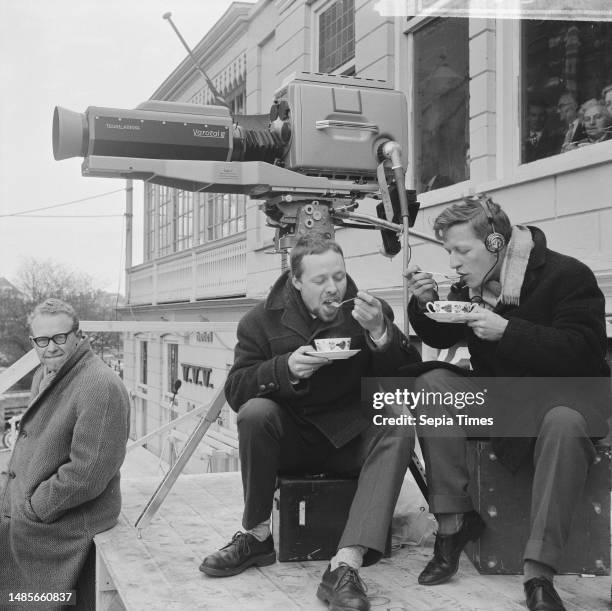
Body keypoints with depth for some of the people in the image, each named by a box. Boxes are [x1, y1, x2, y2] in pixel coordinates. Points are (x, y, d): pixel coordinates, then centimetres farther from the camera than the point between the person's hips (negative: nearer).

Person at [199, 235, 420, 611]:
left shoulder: (370, 310, -1)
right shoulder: (263, 320, -3)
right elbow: (235, 391, -7)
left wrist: (380, 333, -24)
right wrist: (286, 368, -25)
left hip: (351, 439, 1)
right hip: (291, 440, 0)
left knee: (398, 429, -28)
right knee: (255, 413, -29)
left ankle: (346, 565, -37)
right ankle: (257, 537, -12)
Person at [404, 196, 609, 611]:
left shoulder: (567, 275, -16)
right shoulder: (471, 283, 3)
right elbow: (441, 339, 12)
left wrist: (507, 331, -31)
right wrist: (426, 303, -9)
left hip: (569, 395, -5)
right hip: (497, 398, 6)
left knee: (565, 422, -40)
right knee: (431, 384, -19)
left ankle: (539, 574, -35)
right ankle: (454, 521, -16)